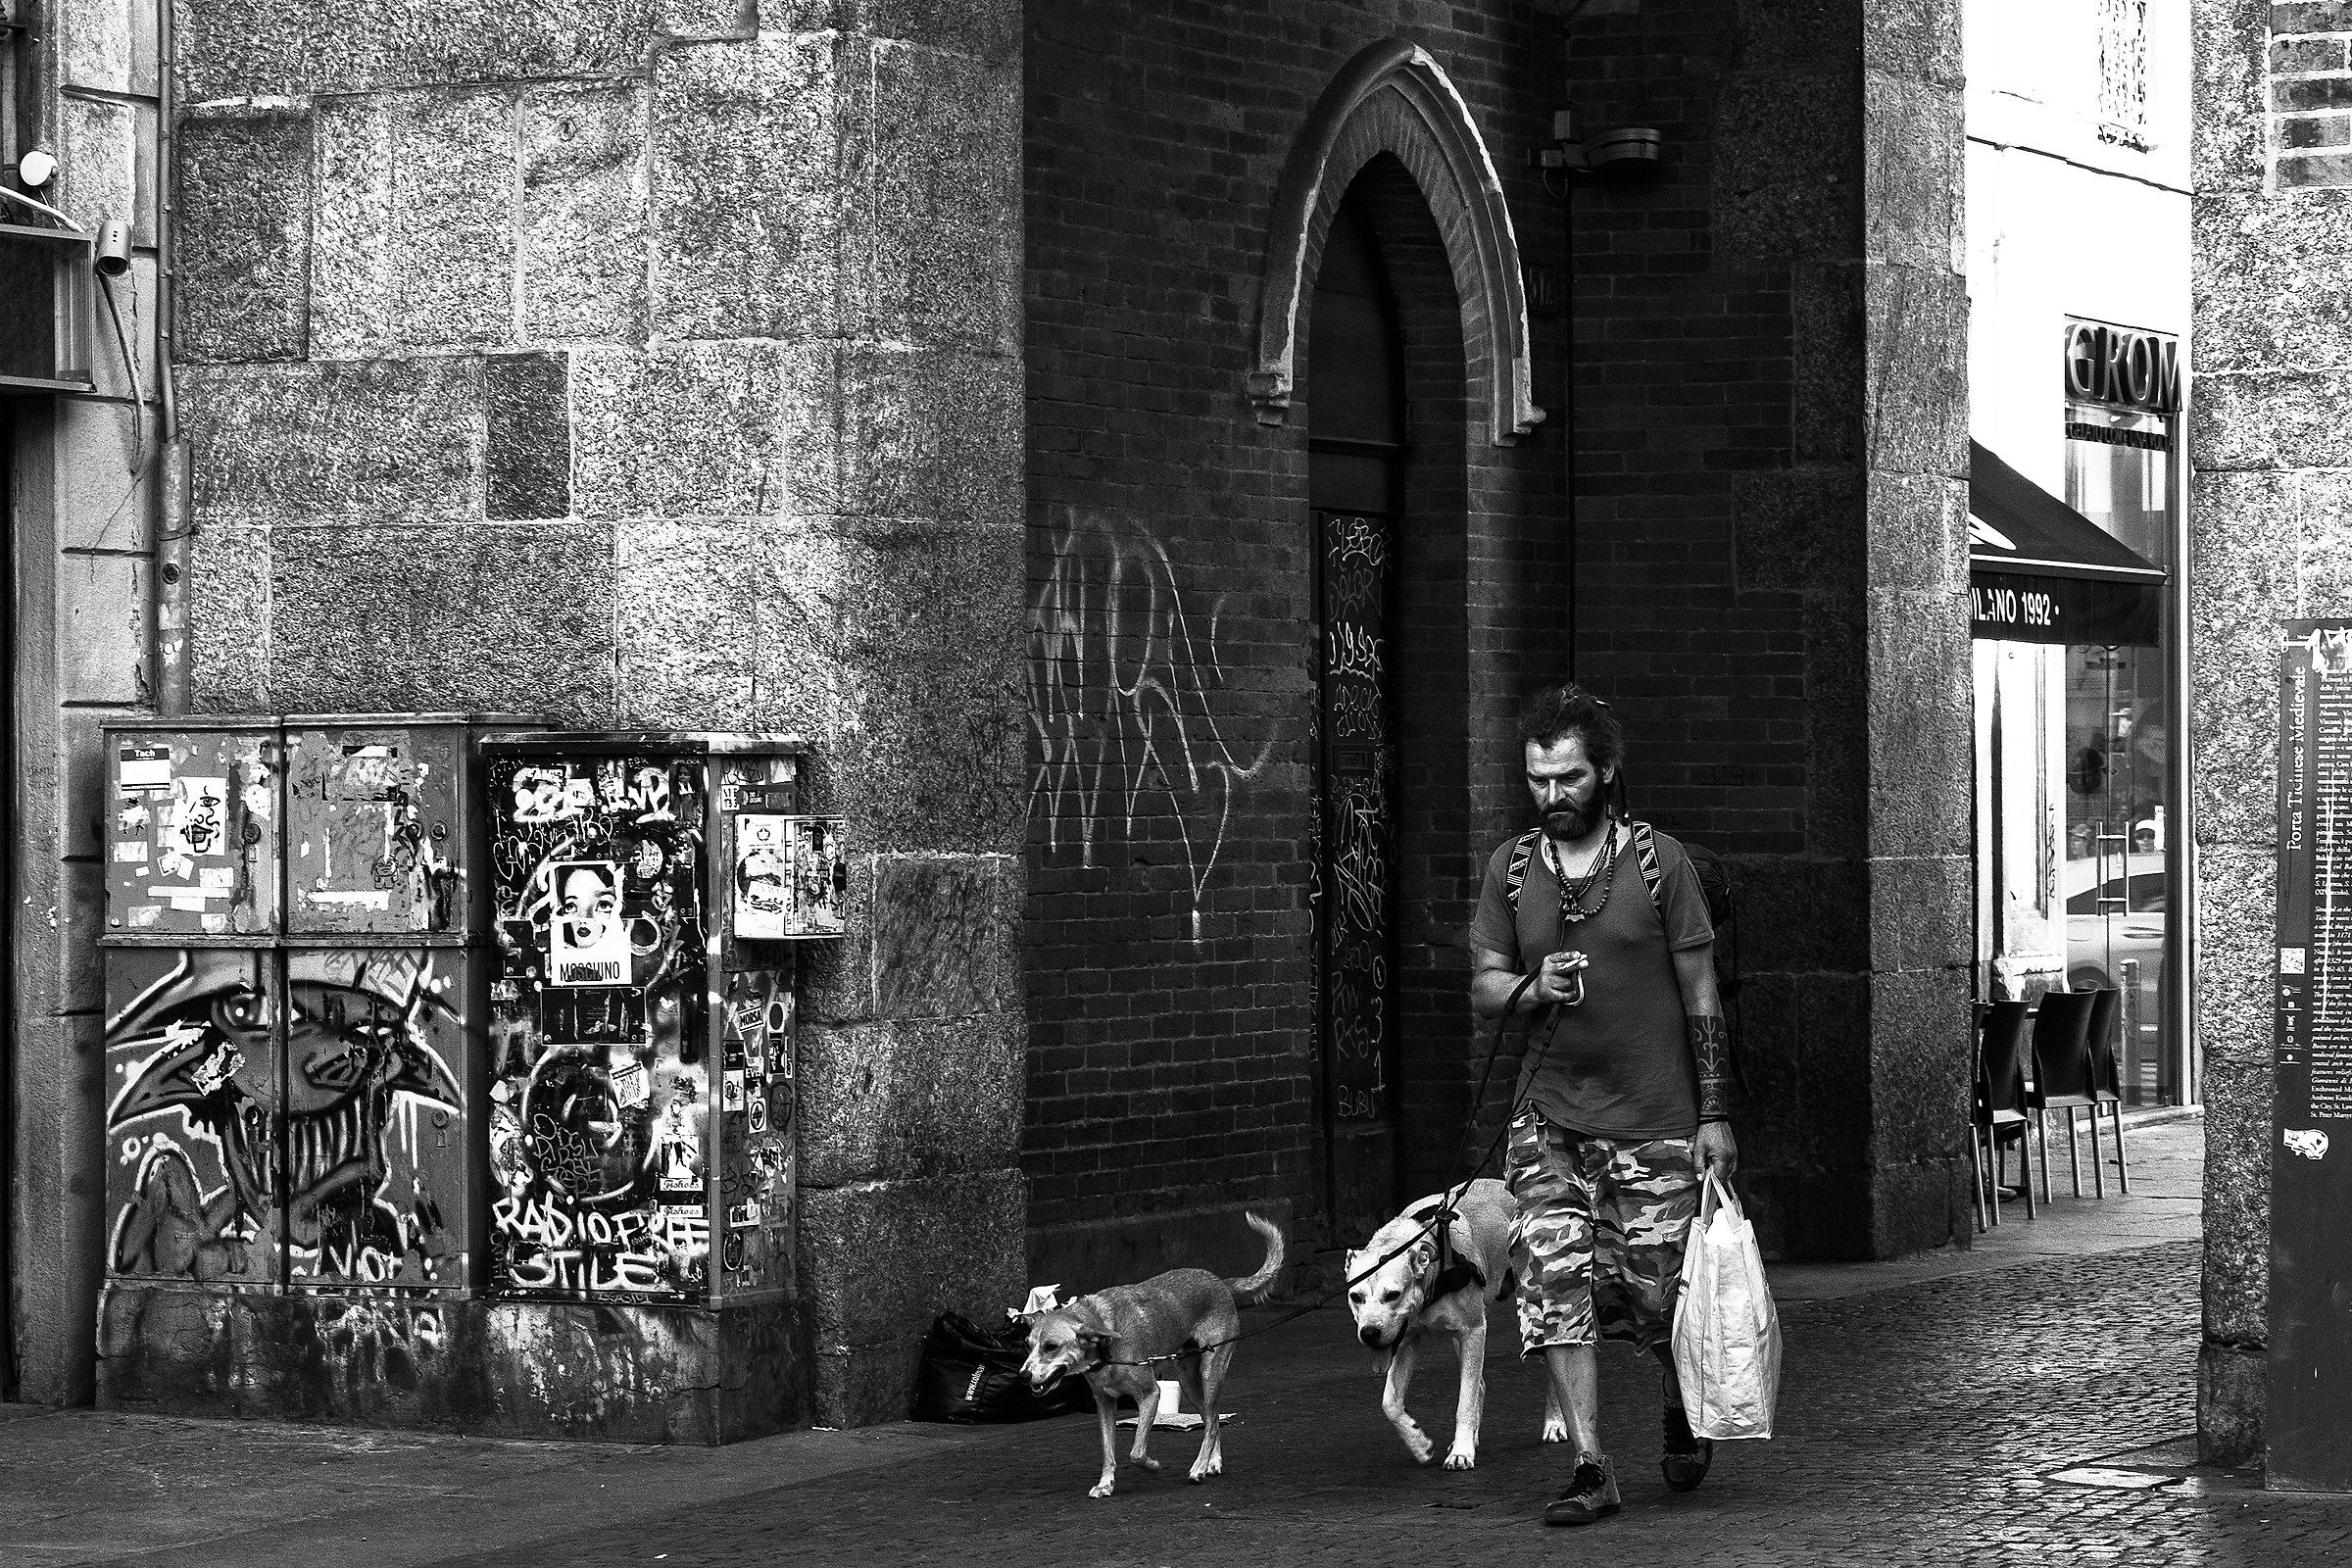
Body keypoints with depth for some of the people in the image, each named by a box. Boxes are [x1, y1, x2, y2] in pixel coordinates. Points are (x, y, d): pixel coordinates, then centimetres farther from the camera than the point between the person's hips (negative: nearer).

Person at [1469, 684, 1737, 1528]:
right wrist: (1533, 987, -16)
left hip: (1654, 1121, -2)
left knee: (1659, 1296, 1)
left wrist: (1714, 1115, -4)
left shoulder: (1659, 861, -2)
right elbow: (1482, 989, 8)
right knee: (1554, 1288, -10)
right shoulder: (1510, 870, 6)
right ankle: (1590, 1468, -5)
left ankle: (1684, 1410, 33)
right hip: (1550, 1118, 2)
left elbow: (1701, 997, 0)